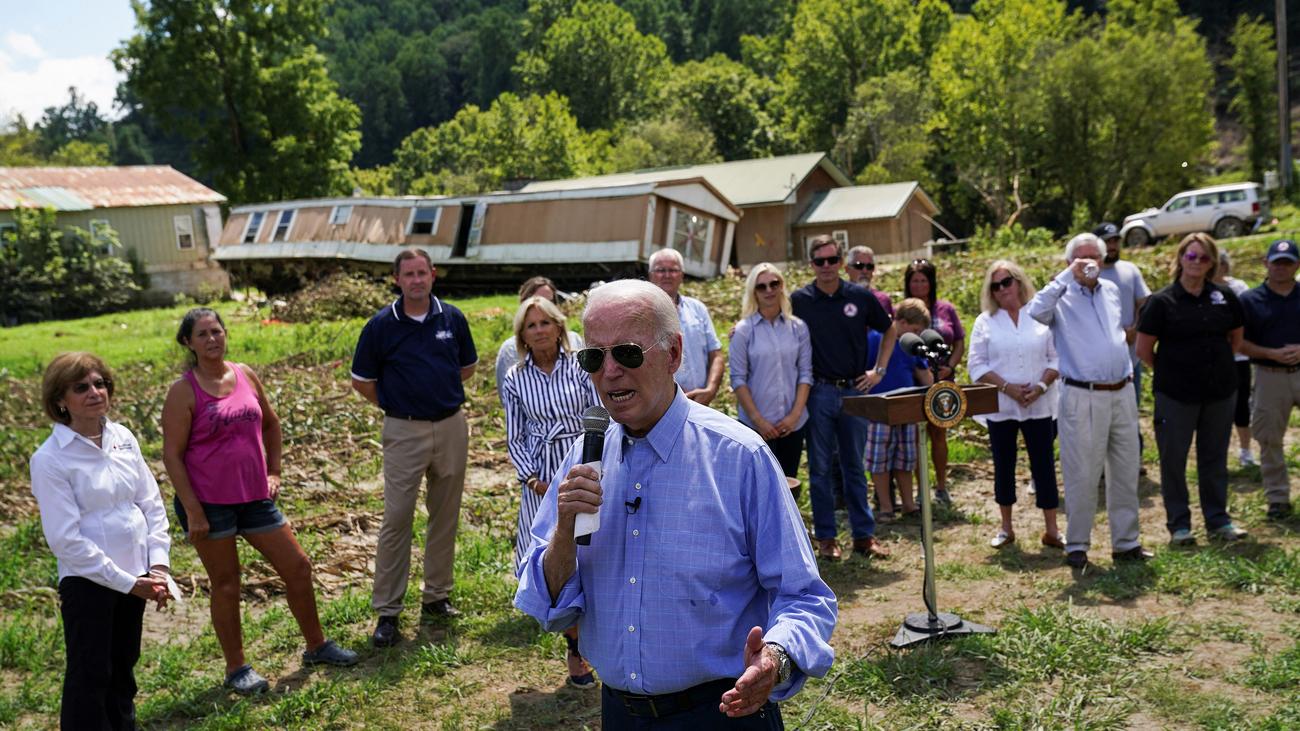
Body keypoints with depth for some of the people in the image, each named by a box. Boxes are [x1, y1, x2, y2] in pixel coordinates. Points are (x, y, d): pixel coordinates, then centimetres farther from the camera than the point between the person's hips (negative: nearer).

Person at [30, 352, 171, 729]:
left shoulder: (123, 438, 1)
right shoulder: (50, 459, -15)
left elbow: (152, 503, 6)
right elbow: (66, 538, -16)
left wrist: (158, 563, -5)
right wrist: (125, 582, -16)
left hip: (134, 575, 5)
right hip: (87, 581, -5)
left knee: (123, 667, 20)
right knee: (90, 676, 5)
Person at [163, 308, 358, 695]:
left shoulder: (245, 375, 5)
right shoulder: (184, 391, -10)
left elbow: (270, 423, 20)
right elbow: (172, 455, -11)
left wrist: (274, 472, 12)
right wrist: (193, 511, -14)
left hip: (254, 497, 5)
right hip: (208, 503, -5)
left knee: (298, 566, 9)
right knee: (226, 584, 7)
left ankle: (316, 646, 27)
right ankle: (236, 668, 24)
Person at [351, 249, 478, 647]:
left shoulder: (453, 318, 2)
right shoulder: (381, 325, -5)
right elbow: (362, 381, 4)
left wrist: (439, 391, 9)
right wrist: (399, 402, 5)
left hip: (452, 427, 3)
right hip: (405, 432, -3)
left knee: (445, 516, 11)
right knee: (397, 519, -4)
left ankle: (437, 597, 24)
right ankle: (387, 612, 4)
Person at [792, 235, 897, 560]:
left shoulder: (861, 297, 2)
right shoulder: (799, 300, -1)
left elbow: (889, 331, 15)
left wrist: (879, 369, 7)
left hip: (855, 390, 1)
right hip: (819, 393, -1)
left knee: (854, 466, 10)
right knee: (820, 468, 5)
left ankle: (864, 535, 18)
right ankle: (825, 537, 14)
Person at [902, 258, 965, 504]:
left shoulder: (946, 309, 6)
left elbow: (959, 343, 8)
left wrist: (950, 367, -8)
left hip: (941, 382, 2)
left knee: (939, 433, 9)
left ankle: (941, 486, 22)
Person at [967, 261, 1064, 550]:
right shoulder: (985, 322, 4)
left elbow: (1055, 358, 1)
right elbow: (977, 365, -2)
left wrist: (1041, 387, -14)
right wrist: (1008, 387, -13)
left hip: (1039, 405, 0)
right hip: (999, 406, 1)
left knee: (1044, 465, 1)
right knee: (1003, 467, 8)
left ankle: (1051, 530, 9)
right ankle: (1006, 528, 20)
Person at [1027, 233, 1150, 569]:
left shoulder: (1111, 291, 13)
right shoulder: (1062, 295, -3)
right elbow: (1036, 311, -26)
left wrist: (1128, 372, 19)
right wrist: (1069, 276, -21)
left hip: (1122, 393, 6)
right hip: (1083, 398, -6)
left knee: (1126, 472, 11)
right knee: (1082, 475, -1)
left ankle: (1126, 542, 22)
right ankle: (1076, 545, 9)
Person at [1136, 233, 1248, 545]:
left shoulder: (1225, 297, 2)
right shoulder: (1162, 301, -8)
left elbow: (1236, 338, 16)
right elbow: (1143, 349, -4)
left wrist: (1216, 364, 12)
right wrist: (1169, 371, 4)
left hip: (1220, 391, 3)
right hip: (1176, 395, -3)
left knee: (1214, 457, 13)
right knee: (1173, 458, 4)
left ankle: (1217, 520, 25)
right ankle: (1178, 523, 16)